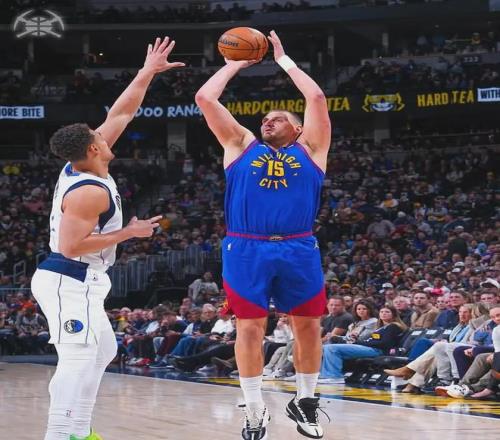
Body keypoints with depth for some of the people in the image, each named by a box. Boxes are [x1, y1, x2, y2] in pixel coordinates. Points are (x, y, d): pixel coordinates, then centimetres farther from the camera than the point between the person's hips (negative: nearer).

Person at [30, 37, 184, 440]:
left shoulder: (80, 166, 5)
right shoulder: (89, 192, -22)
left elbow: (121, 113, 12)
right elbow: (71, 245, -27)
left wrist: (148, 73, 12)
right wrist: (130, 233, -19)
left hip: (79, 281, 11)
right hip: (70, 282, -11)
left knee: (101, 352, 19)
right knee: (78, 360, -15)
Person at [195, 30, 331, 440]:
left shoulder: (308, 149, 14)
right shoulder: (241, 144, 16)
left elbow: (316, 98, 5)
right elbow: (205, 98, 10)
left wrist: (284, 60, 14)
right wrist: (235, 64, 20)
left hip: (298, 249, 1)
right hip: (247, 249, 0)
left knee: (308, 325, 6)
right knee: (250, 328, 0)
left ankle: (305, 401, 23)